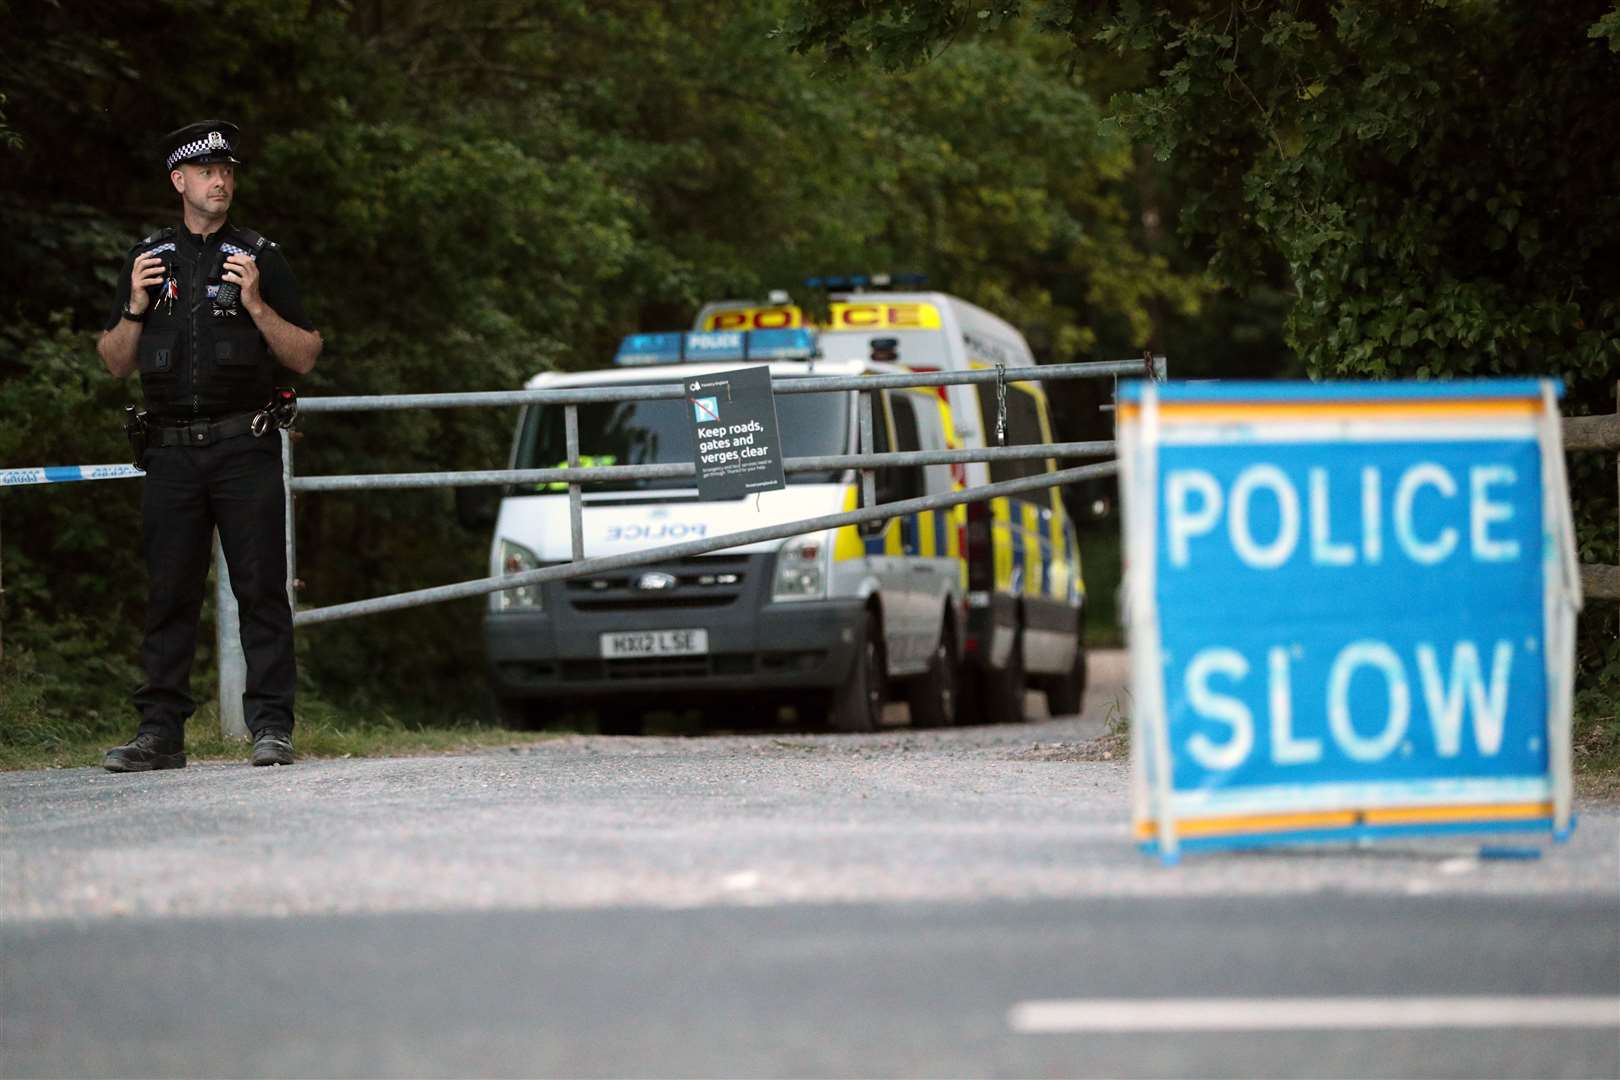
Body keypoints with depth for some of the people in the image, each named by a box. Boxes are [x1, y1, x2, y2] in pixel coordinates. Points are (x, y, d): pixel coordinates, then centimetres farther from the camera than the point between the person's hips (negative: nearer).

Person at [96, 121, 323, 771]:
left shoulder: (259, 258, 8)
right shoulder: (147, 258, 15)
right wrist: (136, 309, -2)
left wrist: (256, 304, -9)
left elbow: (305, 357, 5)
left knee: (261, 590, -6)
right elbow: (114, 363, 16)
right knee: (169, 595, 2)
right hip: (171, 450, 2)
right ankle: (160, 730, 4)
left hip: (244, 449, -2)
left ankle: (271, 728, -6)